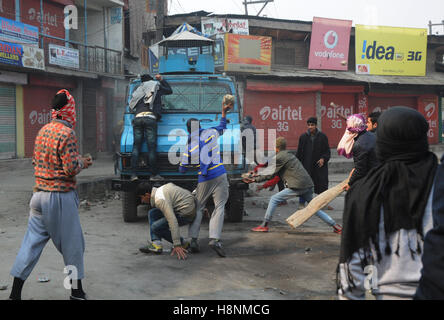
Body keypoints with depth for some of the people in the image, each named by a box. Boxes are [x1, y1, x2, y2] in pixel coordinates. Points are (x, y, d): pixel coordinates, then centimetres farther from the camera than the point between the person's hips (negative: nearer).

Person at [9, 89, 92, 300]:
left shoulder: (43, 131, 9)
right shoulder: (67, 133, -15)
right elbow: (71, 168, -20)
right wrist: (83, 162, 1)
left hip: (39, 195, 7)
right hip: (60, 197, -7)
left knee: (32, 243, 10)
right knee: (72, 245, 7)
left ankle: (15, 293, 12)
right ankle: (76, 292, 19)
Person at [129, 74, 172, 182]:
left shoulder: (138, 90, 27)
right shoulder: (156, 86, 18)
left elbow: (131, 107, 26)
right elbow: (169, 90, 34)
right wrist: (162, 79, 42)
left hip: (137, 118, 4)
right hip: (150, 118, -4)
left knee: (136, 146, 4)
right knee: (151, 147, -3)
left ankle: (134, 174, -2)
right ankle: (154, 174, -1)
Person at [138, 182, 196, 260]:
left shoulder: (160, 200, -23)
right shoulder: (159, 189, 9)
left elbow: (172, 221, -31)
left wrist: (177, 245, -34)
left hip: (186, 214, -10)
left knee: (156, 227, -9)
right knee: (152, 213, 6)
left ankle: (182, 244, 3)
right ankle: (156, 244, -1)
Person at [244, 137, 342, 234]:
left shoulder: (279, 157, -3)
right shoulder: (289, 155, 24)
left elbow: (270, 175, -2)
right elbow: (272, 173, 28)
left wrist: (255, 179, 7)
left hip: (298, 186, -9)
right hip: (308, 185, 9)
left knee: (274, 199, -1)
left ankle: (264, 226, 2)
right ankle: (335, 225, 20)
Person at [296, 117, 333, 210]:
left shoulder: (322, 136, 2)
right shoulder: (303, 137, 4)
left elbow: (327, 151, 4)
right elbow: (299, 152, 7)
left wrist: (323, 159, -14)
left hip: (319, 165, 0)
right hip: (306, 165, 0)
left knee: (322, 184, 4)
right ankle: (301, 203, 7)